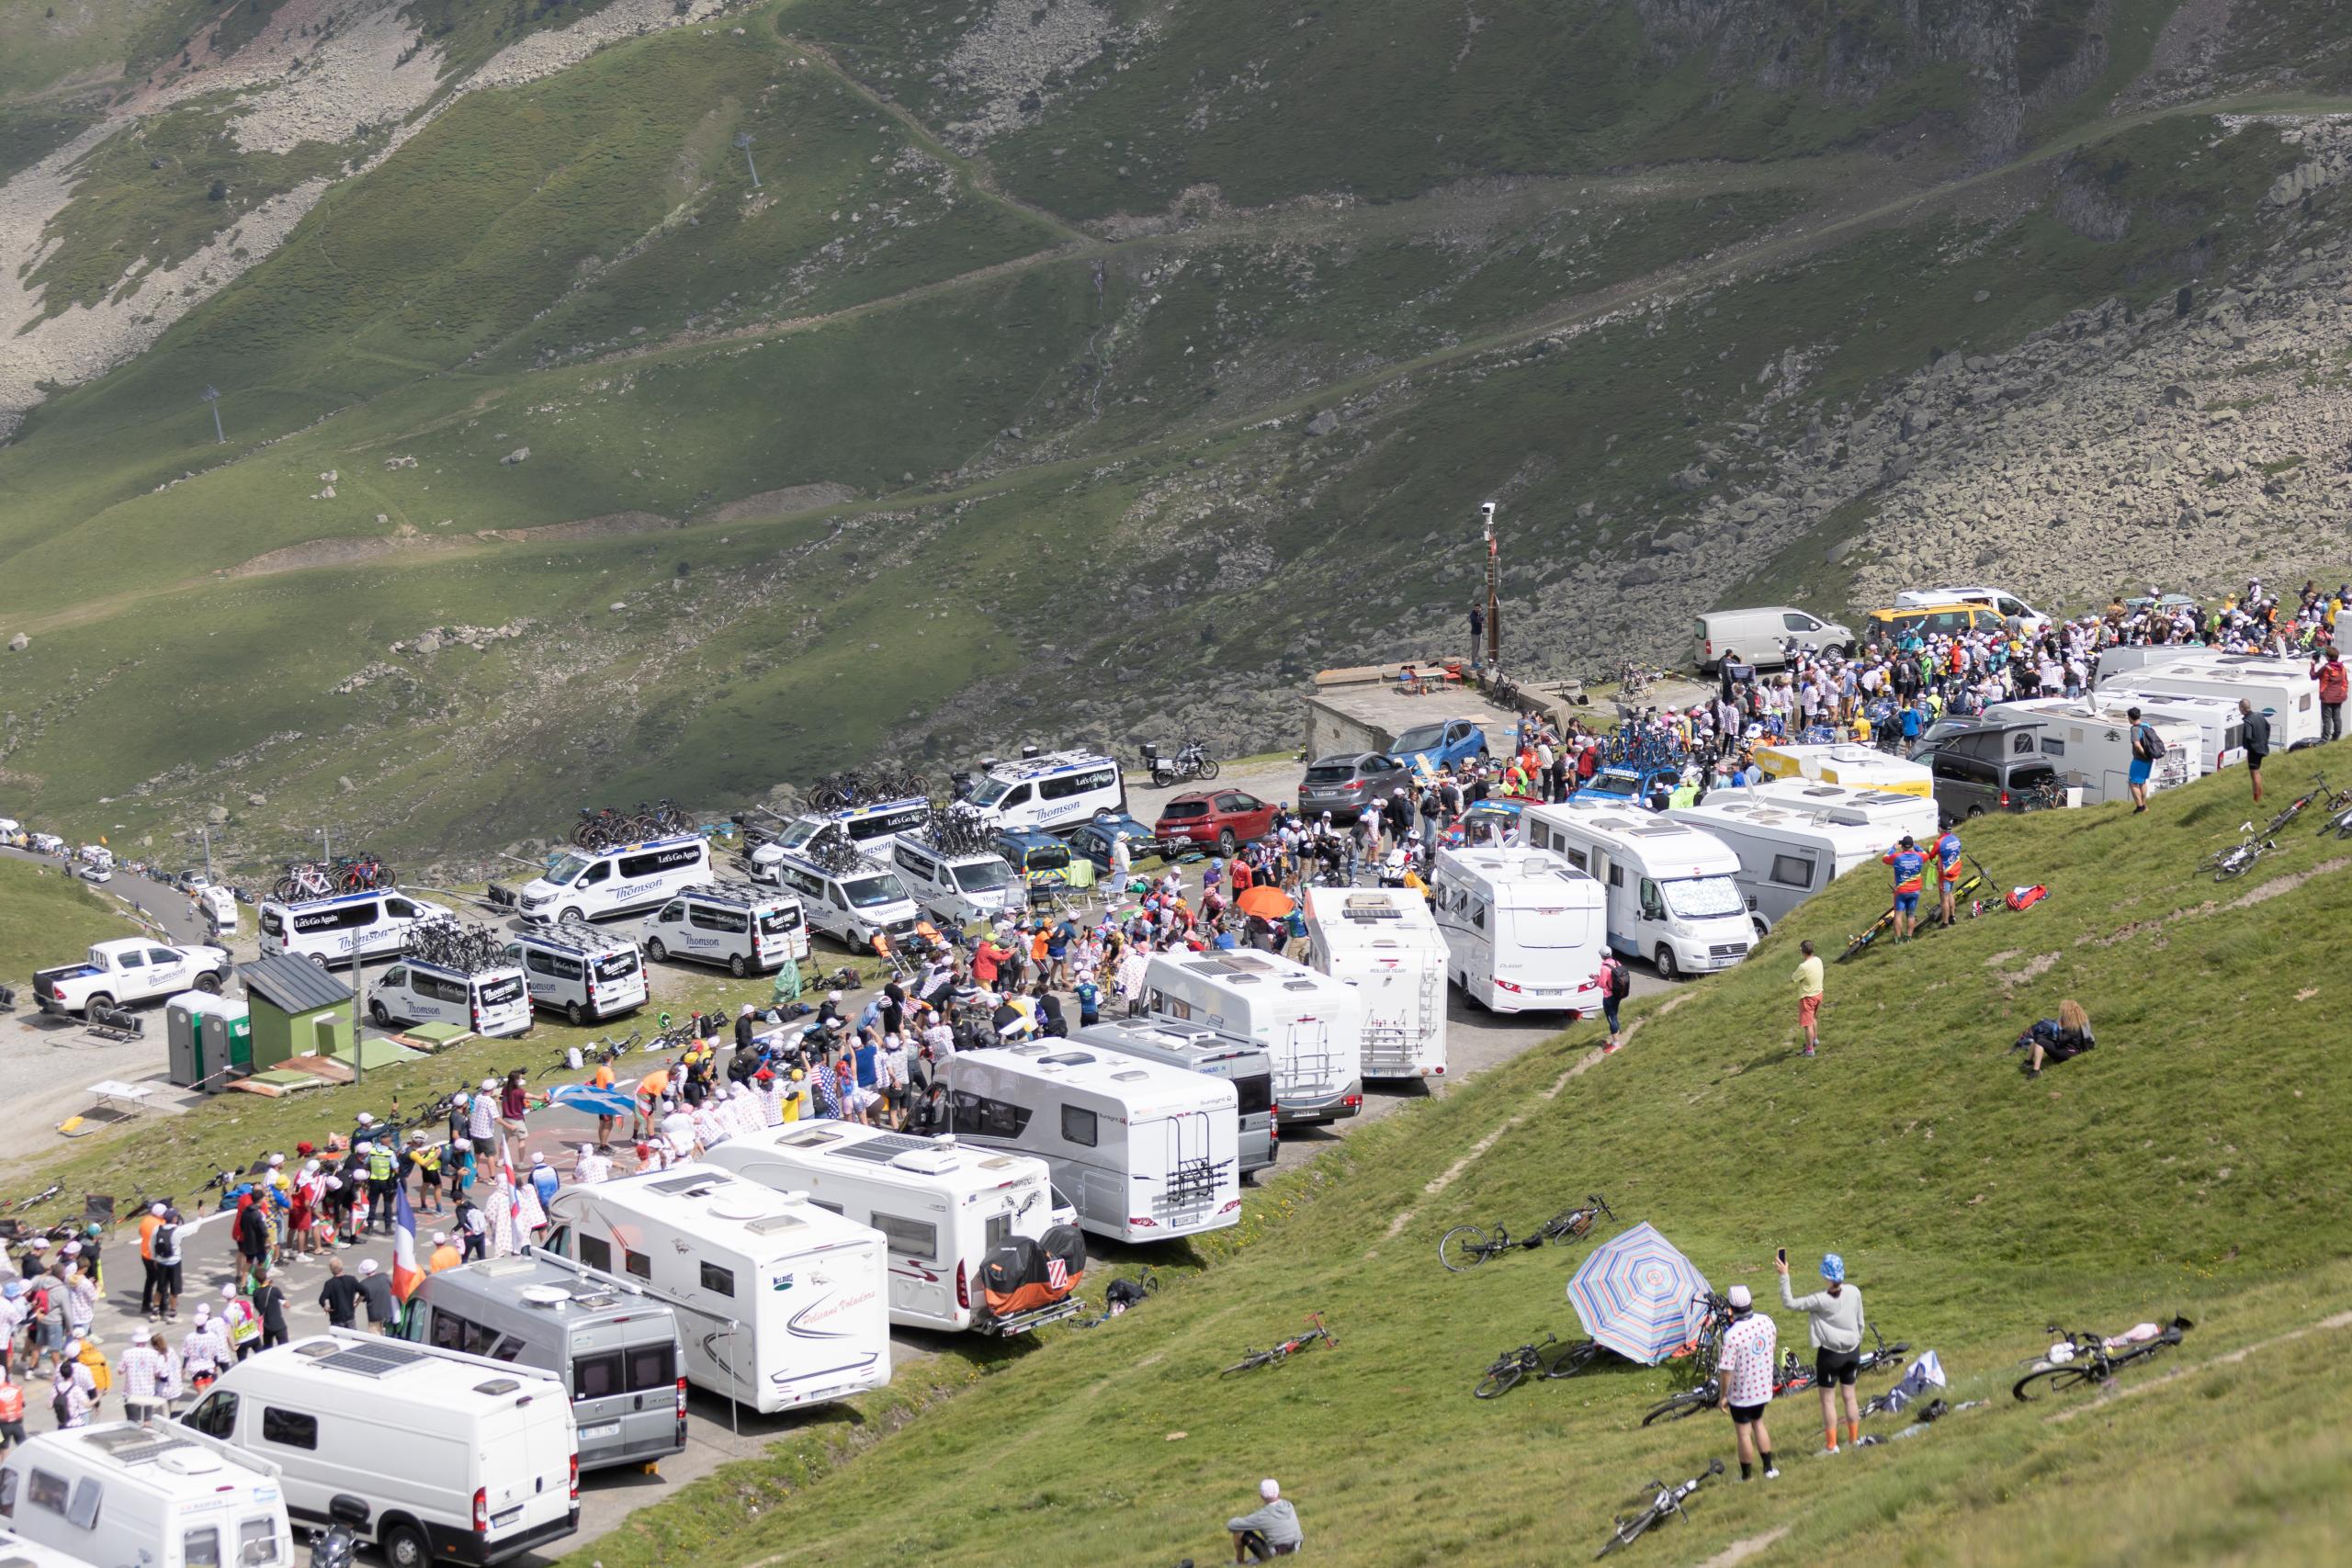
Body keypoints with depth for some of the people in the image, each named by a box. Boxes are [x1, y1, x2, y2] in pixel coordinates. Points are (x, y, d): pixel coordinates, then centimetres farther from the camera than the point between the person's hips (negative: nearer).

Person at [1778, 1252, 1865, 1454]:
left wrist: (1784, 1276, -15)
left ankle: (1831, 1444, 11)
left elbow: (1789, 1303, -17)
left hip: (1830, 1353, -5)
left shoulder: (1820, 1300, -22)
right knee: (1850, 1395, 17)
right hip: (1852, 1351, 5)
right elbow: (1860, 1323, 4)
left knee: (1828, 1399, 7)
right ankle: (1854, 1439, 25)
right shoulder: (1854, 1293, -8)